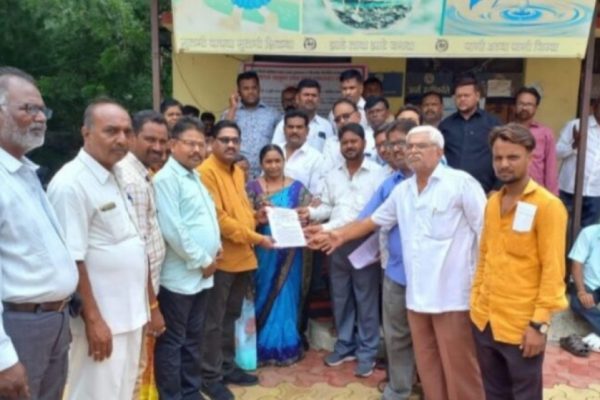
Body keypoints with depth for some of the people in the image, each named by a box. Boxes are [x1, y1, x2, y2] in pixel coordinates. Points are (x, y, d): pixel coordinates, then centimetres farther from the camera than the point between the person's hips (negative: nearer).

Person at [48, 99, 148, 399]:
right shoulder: (71, 184, -17)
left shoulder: (116, 178, 10)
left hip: (130, 312, 9)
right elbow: (72, 260, -20)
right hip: (103, 318, -9)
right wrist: (93, 319, -19)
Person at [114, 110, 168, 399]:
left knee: (144, 361, 21)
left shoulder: (143, 174, 10)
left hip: (147, 285, 9)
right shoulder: (132, 181, -21)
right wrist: (152, 305, -19)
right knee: (137, 367, 5)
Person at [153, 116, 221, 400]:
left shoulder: (195, 176, 14)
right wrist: (202, 261, -14)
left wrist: (215, 248, 5)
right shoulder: (166, 178, -14)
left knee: (193, 340, 18)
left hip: (201, 275, 9)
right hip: (179, 276, -9)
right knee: (172, 343, 4)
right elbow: (173, 230, -22)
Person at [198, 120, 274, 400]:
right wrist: (256, 238, -18)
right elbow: (218, 218, -20)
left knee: (231, 317, 19)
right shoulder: (206, 172, -14)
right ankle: (210, 375, 15)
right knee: (214, 321, 2)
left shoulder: (237, 172, 15)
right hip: (221, 258, -9)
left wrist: (256, 216, 5)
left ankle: (227, 367, 32)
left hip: (243, 257, 9)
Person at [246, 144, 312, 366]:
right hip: (262, 252, 0)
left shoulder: (297, 188, 4)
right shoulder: (252, 187, 3)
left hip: (288, 252, 1)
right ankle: (263, 347, 18)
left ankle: (285, 347, 21)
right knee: (263, 296, 5)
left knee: (286, 297, 7)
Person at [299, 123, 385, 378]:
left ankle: (366, 352, 17)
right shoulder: (332, 176, 12)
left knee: (366, 299, 3)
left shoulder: (377, 173, -7)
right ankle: (345, 345, 30)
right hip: (338, 243, 6)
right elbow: (327, 207, 13)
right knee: (340, 297, 14)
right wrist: (312, 212, -9)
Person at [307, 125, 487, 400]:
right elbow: (373, 221, 20)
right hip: (417, 294, 6)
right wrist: (337, 235, 8)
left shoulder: (461, 183, -6)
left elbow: (488, 232, -7)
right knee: (427, 365, 16)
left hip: (452, 294, -6)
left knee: (458, 367, 4)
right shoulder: (402, 190, 12)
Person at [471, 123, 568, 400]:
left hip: (522, 327, -6)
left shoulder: (548, 205, -12)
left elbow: (553, 270, -14)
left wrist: (539, 323, -17)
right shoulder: (492, 202, 7)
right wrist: (475, 301, 10)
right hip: (484, 321, 6)